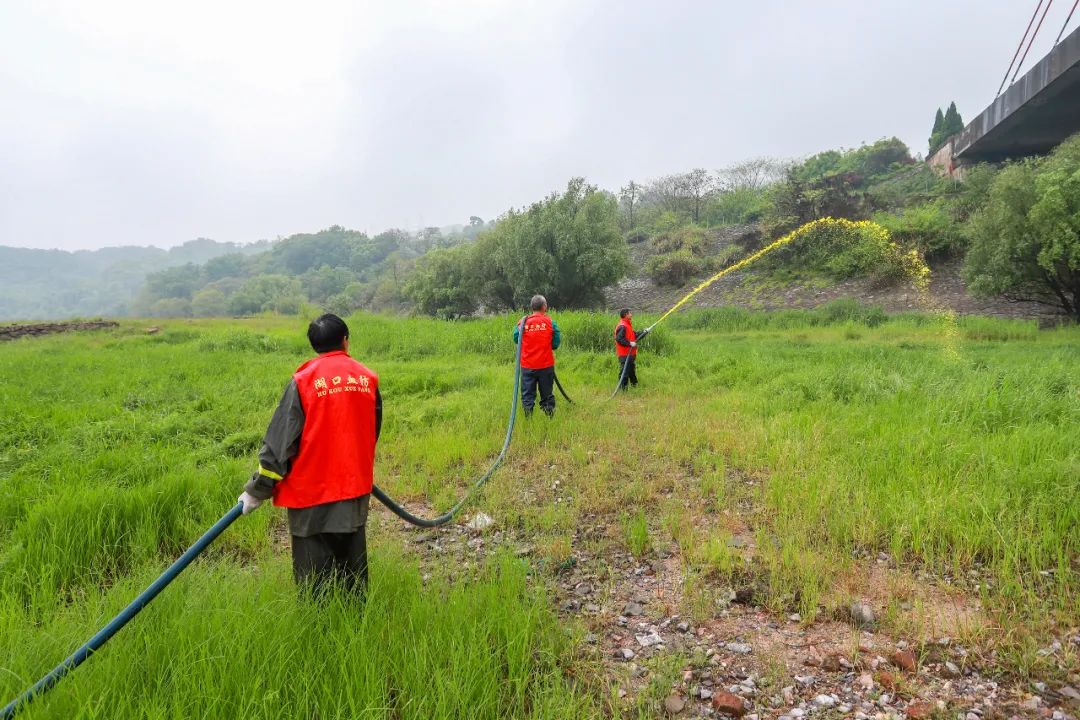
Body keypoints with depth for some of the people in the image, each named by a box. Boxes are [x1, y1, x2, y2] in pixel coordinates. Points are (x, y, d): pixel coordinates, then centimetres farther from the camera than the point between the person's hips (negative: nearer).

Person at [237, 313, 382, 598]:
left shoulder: (304, 380, -10)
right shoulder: (367, 378, 1)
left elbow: (279, 440, -9)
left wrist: (258, 489, -1)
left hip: (312, 492, -4)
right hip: (356, 488, 4)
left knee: (315, 574, 7)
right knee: (353, 566, 17)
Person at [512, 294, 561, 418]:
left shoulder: (523, 322, -4)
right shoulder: (550, 322, -5)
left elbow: (516, 339, 6)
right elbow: (556, 344, -2)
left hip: (527, 366, 0)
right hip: (546, 365, 0)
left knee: (527, 395, 8)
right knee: (547, 394, 10)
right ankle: (550, 417, 14)